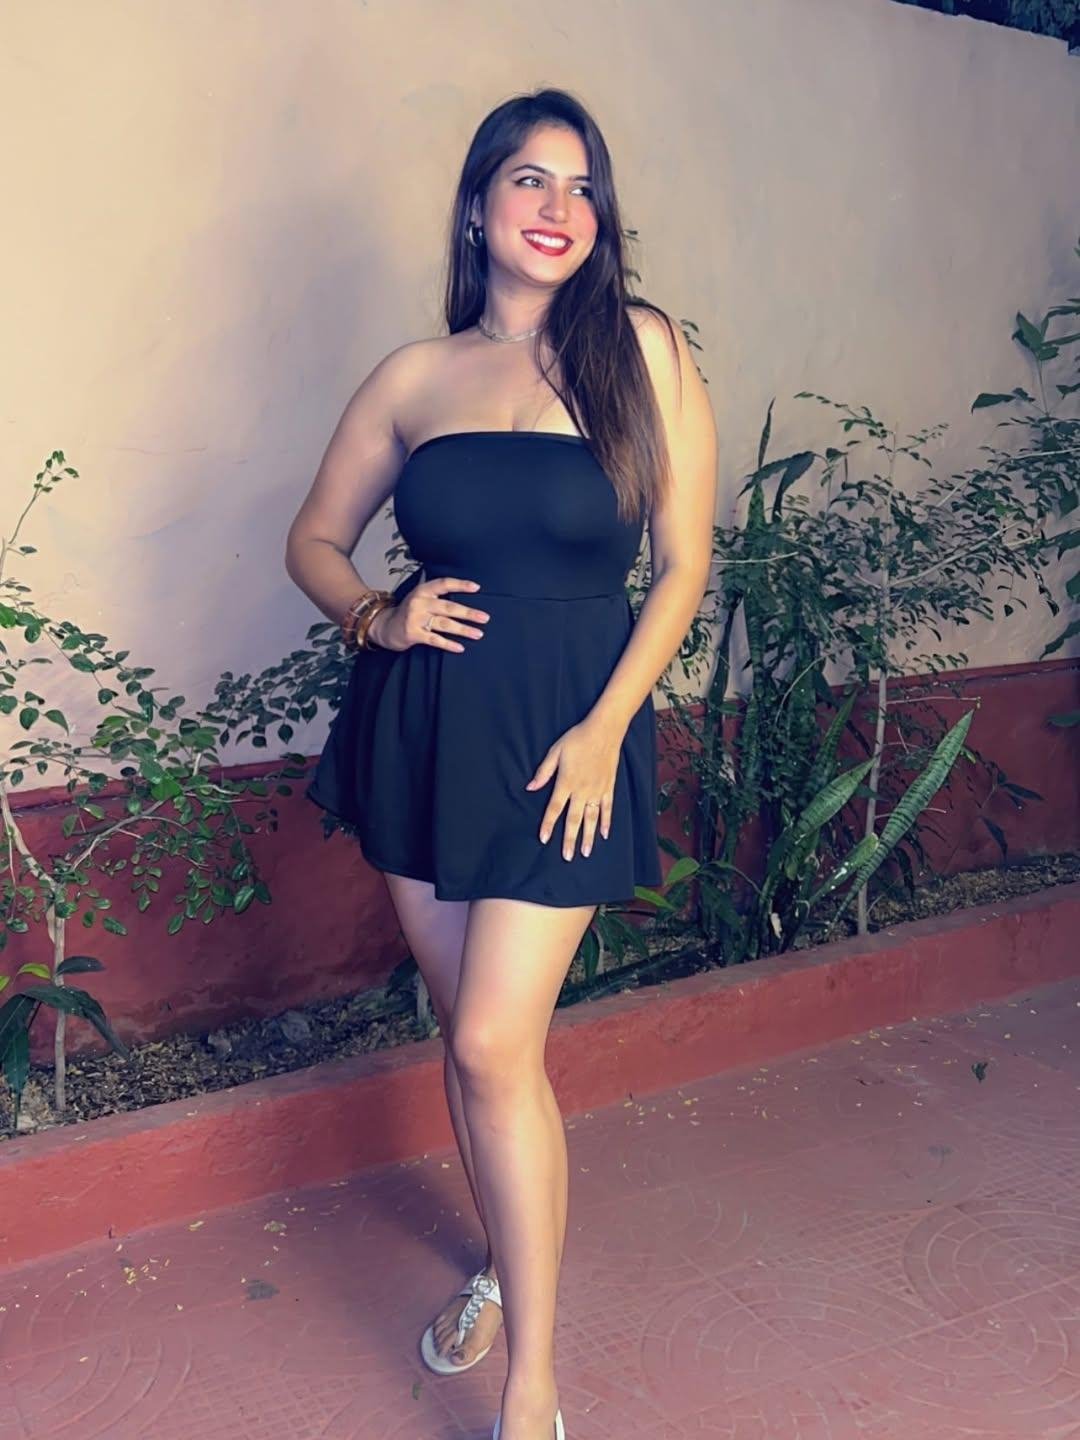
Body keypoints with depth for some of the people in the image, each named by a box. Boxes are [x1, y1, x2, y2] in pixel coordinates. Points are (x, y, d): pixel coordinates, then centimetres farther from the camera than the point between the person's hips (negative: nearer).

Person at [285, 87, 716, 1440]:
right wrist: (378, 615, -7)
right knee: (467, 1032, 13)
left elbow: (682, 563, -2)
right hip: (421, 724, 4)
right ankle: (505, 1268, 38)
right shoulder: (415, 376, 5)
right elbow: (315, 539, 14)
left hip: (566, 733, -3)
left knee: (496, 1045, -8)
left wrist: (605, 727, -11)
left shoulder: (642, 351, -2)